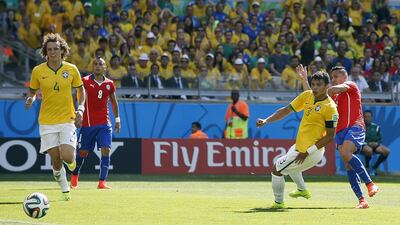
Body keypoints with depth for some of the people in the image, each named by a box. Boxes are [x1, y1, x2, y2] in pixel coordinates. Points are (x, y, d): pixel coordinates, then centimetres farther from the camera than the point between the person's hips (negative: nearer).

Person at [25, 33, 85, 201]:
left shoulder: (71, 69, -2)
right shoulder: (38, 71, -3)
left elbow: (80, 89, 12)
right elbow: (32, 91, 11)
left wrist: (80, 109, -2)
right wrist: (30, 99, -13)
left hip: (67, 119, 0)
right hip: (47, 122, 0)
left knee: (67, 157, -16)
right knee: (56, 160, -2)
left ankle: (72, 158, 23)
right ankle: (65, 190, 22)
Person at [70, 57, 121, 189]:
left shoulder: (109, 84, 6)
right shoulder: (85, 81, -4)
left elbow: (114, 102, 19)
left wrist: (117, 119, 17)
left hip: (104, 124, 2)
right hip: (88, 123, -2)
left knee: (106, 150, -13)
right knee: (83, 152, 8)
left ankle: (102, 182, -12)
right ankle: (75, 175, 33)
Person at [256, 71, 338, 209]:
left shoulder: (330, 107, -22)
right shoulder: (307, 96, -1)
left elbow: (330, 136, -21)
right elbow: (287, 110, 4)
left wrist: (307, 152, -23)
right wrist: (266, 121, -9)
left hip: (312, 153, -8)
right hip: (299, 146, 8)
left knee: (276, 170, -2)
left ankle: (279, 202, 17)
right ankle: (302, 190, 51)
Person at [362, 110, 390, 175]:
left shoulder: (375, 127, 16)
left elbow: (379, 138, 19)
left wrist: (377, 143, -4)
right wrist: (367, 143, -16)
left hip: (375, 144, 5)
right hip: (364, 145, -5)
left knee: (386, 151, -23)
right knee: (369, 150, -41)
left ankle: (375, 166, 0)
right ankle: (367, 167, -12)